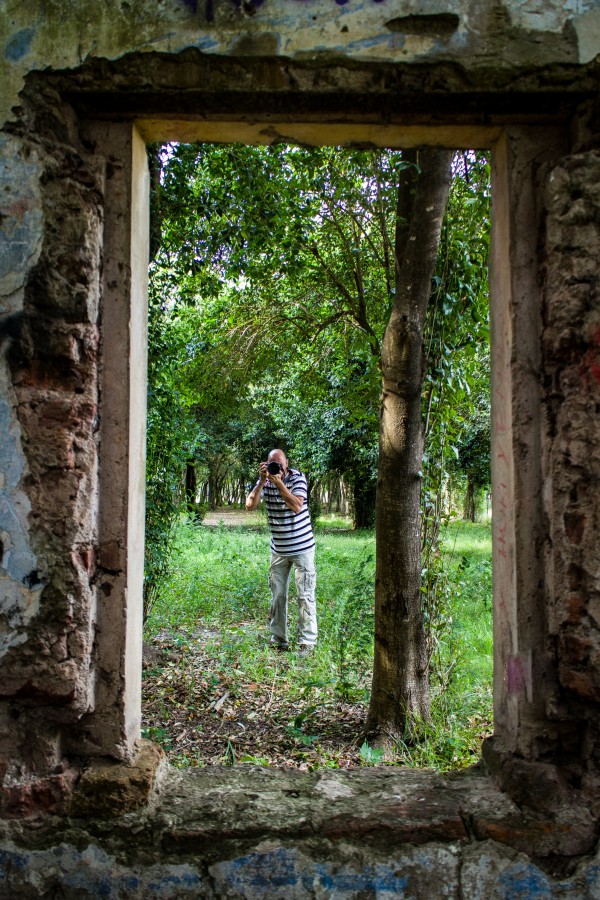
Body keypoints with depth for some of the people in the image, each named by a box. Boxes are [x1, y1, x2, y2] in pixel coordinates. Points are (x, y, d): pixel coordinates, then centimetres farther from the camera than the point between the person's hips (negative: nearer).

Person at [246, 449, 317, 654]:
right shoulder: (265, 481, -1)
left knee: (305, 595, -2)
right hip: (278, 549, 4)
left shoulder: (297, 478, -11)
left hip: (302, 547, -4)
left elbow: (297, 506, -25)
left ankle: (307, 642, 3)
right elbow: (250, 505, -12)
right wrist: (262, 481, -19)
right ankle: (278, 639, 21)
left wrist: (279, 482, -26)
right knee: (277, 595, 9)